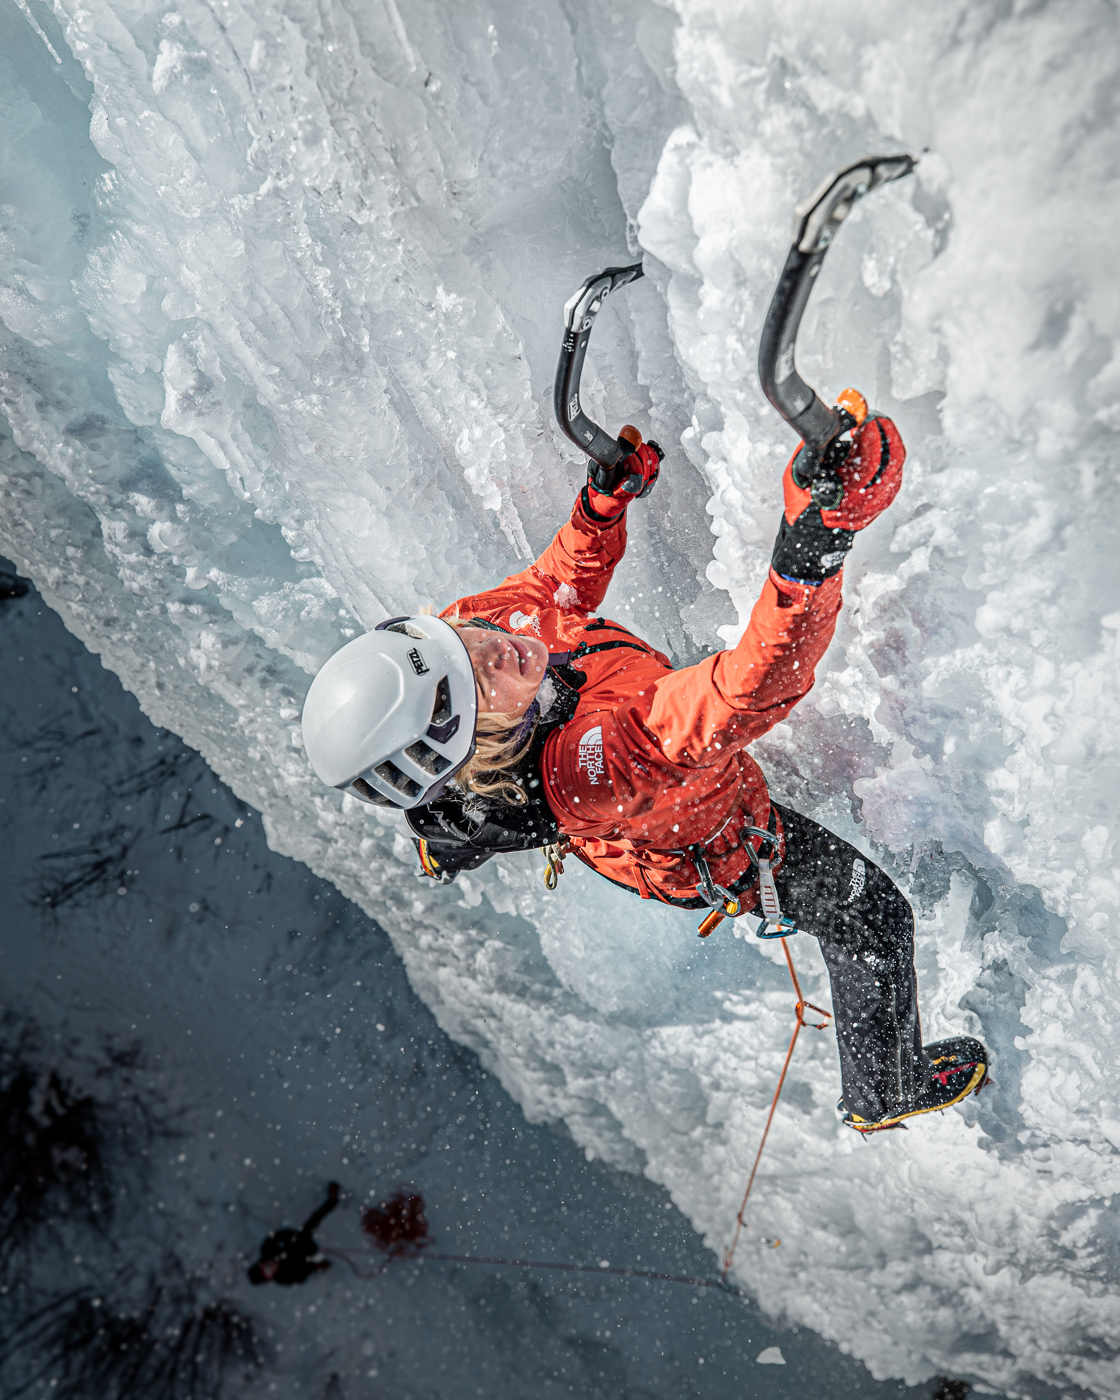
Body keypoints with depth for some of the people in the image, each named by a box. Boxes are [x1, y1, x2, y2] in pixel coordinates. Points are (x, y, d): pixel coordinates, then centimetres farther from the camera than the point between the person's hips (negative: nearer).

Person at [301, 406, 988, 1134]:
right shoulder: (588, 768, -51)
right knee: (872, 915, 13)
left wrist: (604, 501, -19)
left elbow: (560, 585, -7)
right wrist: (815, 542, -70)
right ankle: (885, 1093, 40)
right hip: (713, 854, -6)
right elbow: (759, 688, -57)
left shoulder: (465, 621, -29)